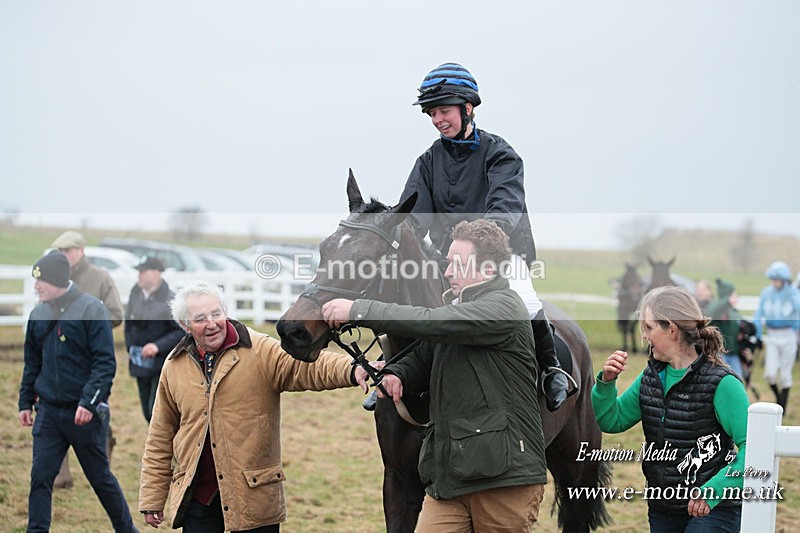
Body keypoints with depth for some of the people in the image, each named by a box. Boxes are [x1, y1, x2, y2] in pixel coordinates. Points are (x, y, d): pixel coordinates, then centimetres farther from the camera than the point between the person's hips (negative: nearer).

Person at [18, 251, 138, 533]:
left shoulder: (91, 309, -10)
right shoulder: (38, 314, 7)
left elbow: (105, 361, -14)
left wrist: (89, 401, -22)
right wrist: (25, 401, 12)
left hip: (85, 414, -4)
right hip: (48, 412, 4)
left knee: (100, 477, 8)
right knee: (40, 477, -3)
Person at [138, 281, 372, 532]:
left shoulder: (260, 351, -6)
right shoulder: (174, 366, 6)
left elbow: (305, 366, -23)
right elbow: (161, 437, 11)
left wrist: (351, 371, -43)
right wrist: (152, 499, 10)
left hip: (255, 495, -3)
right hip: (196, 495, 3)